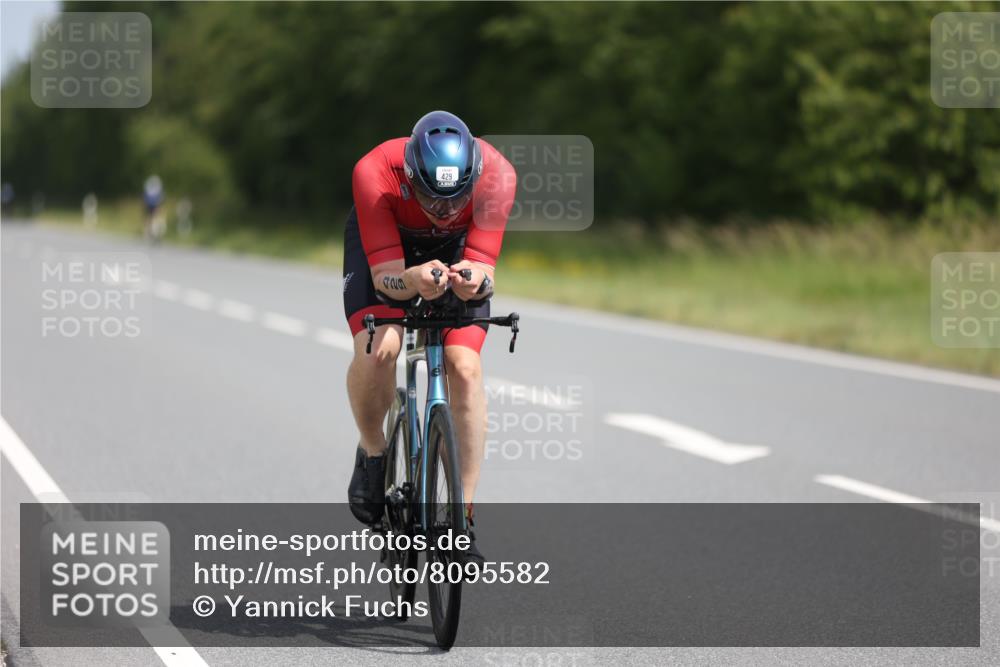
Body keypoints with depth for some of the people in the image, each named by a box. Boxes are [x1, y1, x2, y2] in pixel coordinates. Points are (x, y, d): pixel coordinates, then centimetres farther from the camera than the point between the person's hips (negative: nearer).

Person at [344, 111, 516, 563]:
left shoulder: (495, 175, -35)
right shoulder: (375, 174, -39)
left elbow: (484, 268, -32)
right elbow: (385, 276, -37)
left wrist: (473, 280, -56)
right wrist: (413, 281, -60)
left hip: (457, 249, 1)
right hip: (381, 242, -1)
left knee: (465, 367, -18)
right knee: (378, 348, -28)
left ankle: (462, 518, -9)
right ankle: (372, 453, 3)